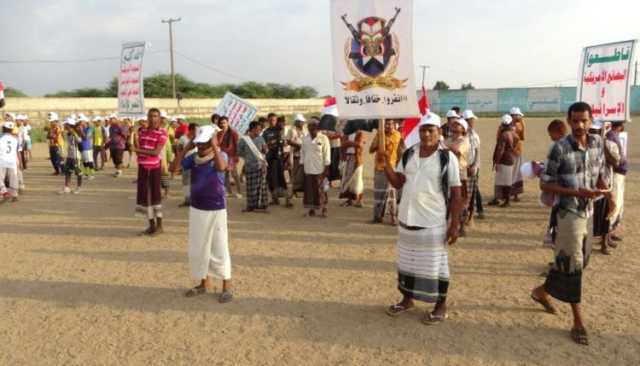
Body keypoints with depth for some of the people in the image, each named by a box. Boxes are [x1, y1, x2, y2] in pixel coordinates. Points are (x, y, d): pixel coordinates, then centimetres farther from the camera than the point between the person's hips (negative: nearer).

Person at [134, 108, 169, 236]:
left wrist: (139, 150, -14)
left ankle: (159, 226, 9)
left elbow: (156, 152, -16)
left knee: (155, 194, -1)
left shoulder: (162, 133, -8)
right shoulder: (142, 131, 11)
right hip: (142, 167, 6)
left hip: (154, 168, -6)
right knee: (145, 195, 7)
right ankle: (151, 225, 17)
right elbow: (137, 148, 11)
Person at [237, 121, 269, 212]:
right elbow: (239, 152, 3)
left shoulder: (260, 138, 5)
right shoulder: (243, 139, -3)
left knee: (261, 185, 4)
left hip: (261, 164, 3)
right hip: (250, 165, -2)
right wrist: (248, 156, -4)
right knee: (251, 186, 2)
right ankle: (251, 206, 10)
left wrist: (264, 149, -10)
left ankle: (261, 205, 10)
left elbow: (265, 151, 11)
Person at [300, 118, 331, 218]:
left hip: (320, 169, -4)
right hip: (308, 169, 4)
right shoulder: (305, 139, 9)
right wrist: (302, 165, 8)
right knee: (309, 189, 5)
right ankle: (311, 209, 16)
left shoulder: (323, 138, -4)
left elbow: (327, 154, -5)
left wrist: (326, 168, -8)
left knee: (321, 190, -1)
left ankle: (323, 209, 9)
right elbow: (302, 152, 13)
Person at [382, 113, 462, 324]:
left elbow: (456, 194, -9)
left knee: (435, 264, 6)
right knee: (407, 262, 17)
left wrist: (454, 225, -12)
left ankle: (441, 306, 22)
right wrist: (385, 164, -10)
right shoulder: (409, 154, 5)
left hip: (433, 223, -5)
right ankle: (407, 299, 34)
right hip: (407, 219, 5)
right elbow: (398, 183, 6)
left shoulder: (447, 157, -10)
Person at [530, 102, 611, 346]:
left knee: (580, 261, 18)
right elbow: (545, 184, -14)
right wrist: (577, 192, -24)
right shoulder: (560, 148, -18)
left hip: (588, 211, 7)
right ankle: (578, 322, 10)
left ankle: (543, 291, 39)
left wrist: (605, 190, -7)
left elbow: (599, 173, 14)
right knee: (572, 264, -1)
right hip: (569, 213, -7)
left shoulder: (598, 143, 0)